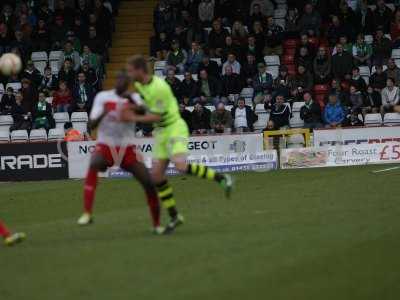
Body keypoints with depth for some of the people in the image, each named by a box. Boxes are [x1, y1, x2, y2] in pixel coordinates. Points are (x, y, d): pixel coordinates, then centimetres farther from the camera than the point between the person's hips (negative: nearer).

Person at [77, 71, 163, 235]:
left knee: (148, 182, -6)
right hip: (106, 146, -2)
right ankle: (87, 213, -37)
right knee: (93, 165, -36)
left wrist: (131, 100, -34)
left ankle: (157, 224, 15)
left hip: (127, 148, 2)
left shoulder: (134, 98, 2)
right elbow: (91, 125, -9)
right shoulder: (102, 97, -2)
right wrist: (102, 114, -29)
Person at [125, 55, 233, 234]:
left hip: (174, 127, -9)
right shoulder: (139, 85, 5)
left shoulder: (158, 87, -23)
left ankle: (221, 178, -13)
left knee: (180, 165, -29)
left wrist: (134, 118, -20)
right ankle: (174, 217, 10)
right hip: (161, 132, 9)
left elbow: (157, 116, -20)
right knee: (157, 175, 2)